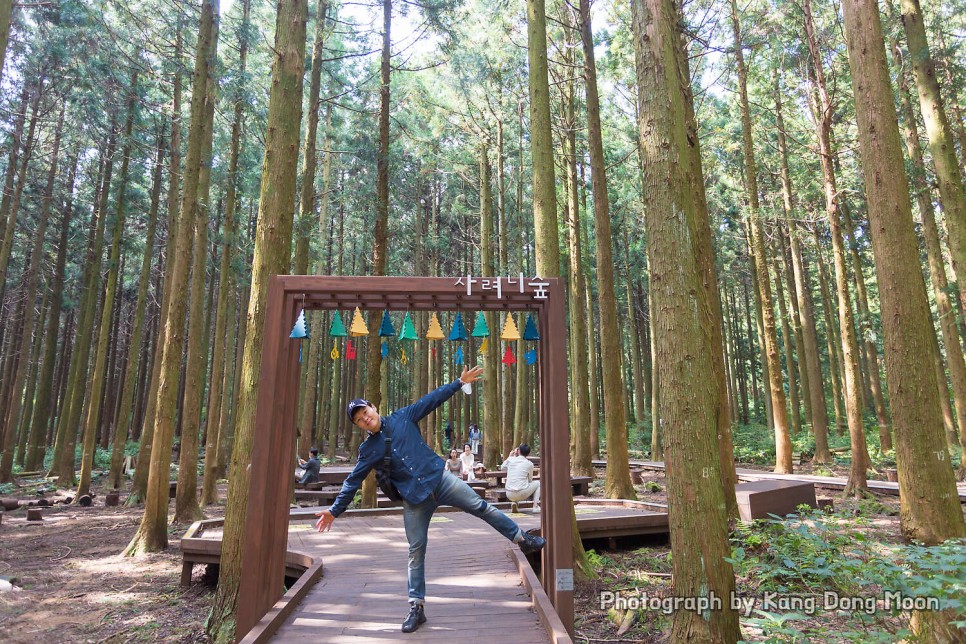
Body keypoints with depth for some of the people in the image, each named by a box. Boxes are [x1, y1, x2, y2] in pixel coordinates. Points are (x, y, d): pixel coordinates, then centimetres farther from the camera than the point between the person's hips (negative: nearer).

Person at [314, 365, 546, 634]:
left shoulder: (402, 417, 0)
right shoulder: (368, 449, 0)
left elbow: (431, 399, 3)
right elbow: (352, 481, 6)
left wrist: (459, 382, 3)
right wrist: (334, 510, 3)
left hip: (439, 478, 0)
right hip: (414, 498, 0)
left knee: (481, 507, 0)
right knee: (416, 551, 3)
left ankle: (523, 540, 17)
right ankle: (417, 607, 15)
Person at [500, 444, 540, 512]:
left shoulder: (510, 460, 3)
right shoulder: (529, 464, -2)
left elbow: (502, 468, 25)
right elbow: (530, 480, 11)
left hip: (509, 495, 3)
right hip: (522, 495, -3)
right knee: (538, 483, 22)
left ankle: (514, 502, 14)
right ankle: (535, 506, 9)